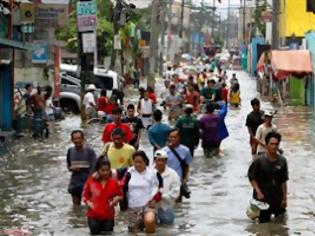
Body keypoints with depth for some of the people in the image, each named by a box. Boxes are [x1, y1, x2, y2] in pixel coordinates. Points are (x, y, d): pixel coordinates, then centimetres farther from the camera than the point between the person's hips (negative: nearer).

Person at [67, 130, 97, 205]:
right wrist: (71, 168, -8)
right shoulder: (70, 151, 2)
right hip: (74, 184, 4)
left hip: (87, 183, -4)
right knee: (76, 207, 12)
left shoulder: (89, 151, -10)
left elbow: (94, 168, -11)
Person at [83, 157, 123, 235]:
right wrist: (88, 202, -11)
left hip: (108, 216, 0)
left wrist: (116, 199, -11)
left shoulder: (114, 182, -3)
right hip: (93, 216, 0)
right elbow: (85, 195, 7)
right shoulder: (91, 181, -5)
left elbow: (120, 195, 10)